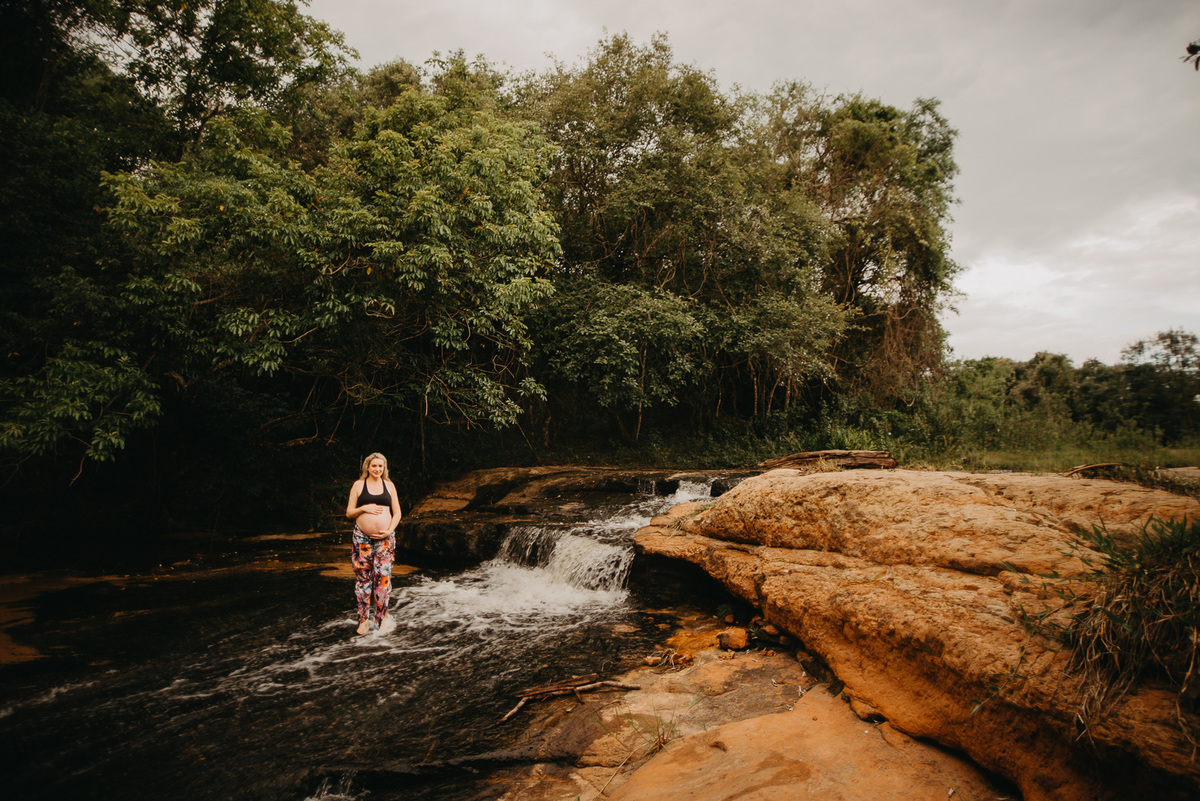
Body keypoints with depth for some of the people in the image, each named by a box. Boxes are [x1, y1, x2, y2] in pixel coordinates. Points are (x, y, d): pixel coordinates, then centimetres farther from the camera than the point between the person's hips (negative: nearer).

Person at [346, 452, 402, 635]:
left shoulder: (389, 485, 10)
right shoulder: (358, 485, 6)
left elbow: (397, 512, 9)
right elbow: (349, 513, 5)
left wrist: (390, 530, -6)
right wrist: (364, 508, -13)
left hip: (385, 538, 1)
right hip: (362, 537, -1)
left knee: (383, 576, -1)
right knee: (362, 576, 1)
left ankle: (381, 617, 10)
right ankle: (364, 619, 11)